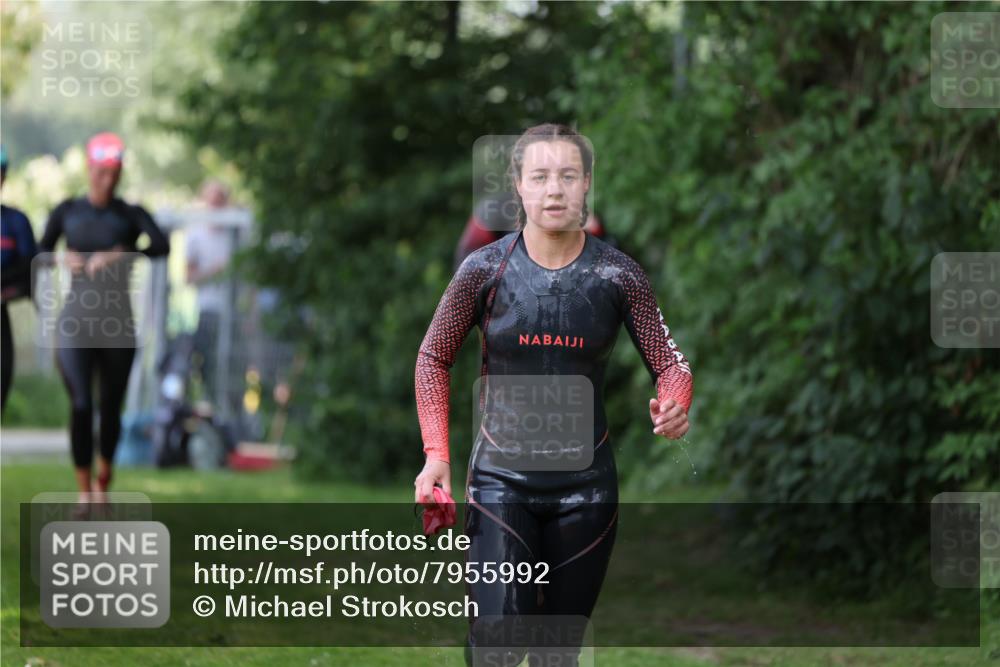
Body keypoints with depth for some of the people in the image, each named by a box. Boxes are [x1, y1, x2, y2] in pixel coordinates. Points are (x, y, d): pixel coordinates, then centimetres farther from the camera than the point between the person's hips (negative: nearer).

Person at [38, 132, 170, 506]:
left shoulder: (131, 215, 0)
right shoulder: (67, 212, 3)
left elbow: (162, 247, -19)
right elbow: (41, 253, 14)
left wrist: (121, 254, -34)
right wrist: (65, 259, -8)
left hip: (118, 327, 1)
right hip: (75, 325, -1)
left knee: (111, 408, 11)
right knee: (81, 406, -16)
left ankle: (103, 480, 37)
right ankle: (84, 493, -7)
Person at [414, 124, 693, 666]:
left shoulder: (618, 275, -3)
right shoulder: (485, 270, -6)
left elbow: (669, 362, 0)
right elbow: (434, 358, 5)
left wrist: (674, 408, -23)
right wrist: (435, 454, -5)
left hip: (585, 483, 2)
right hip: (501, 478, -1)